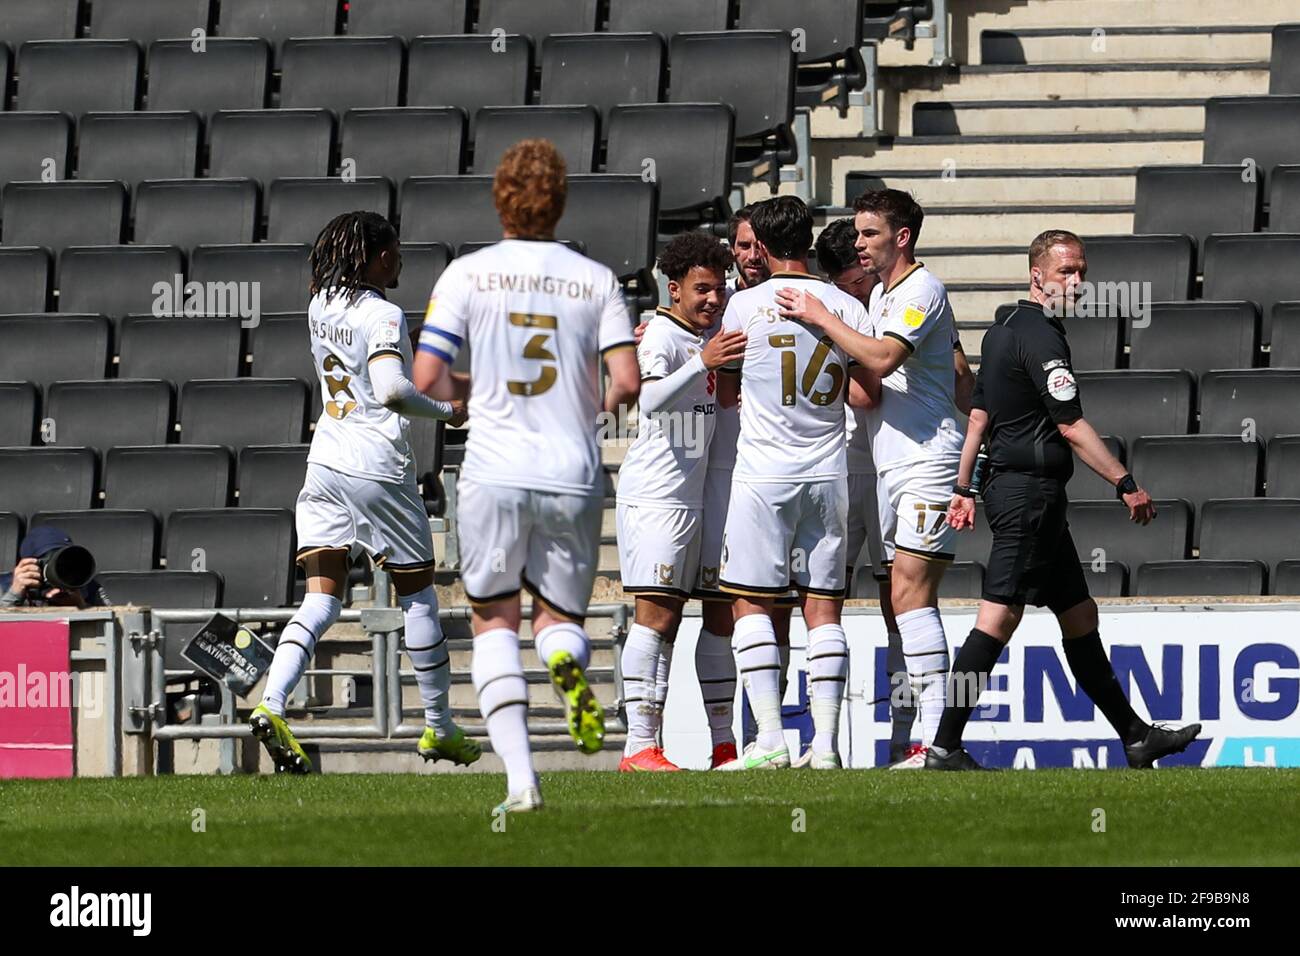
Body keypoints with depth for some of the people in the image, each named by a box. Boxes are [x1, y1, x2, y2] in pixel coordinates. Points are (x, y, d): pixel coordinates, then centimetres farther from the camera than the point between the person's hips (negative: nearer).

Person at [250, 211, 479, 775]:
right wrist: (445, 410, -11)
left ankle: (271, 705, -21)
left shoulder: (321, 306, 9)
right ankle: (439, 728, 18)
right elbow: (392, 389, -27)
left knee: (321, 601, 1)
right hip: (378, 467, -6)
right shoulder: (383, 316, -14)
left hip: (325, 458, 6)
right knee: (417, 592, 10)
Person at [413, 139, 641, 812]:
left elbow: (427, 377, -6)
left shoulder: (468, 275, 0)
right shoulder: (596, 280, 4)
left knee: (494, 622, 9)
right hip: (574, 477, 1)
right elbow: (627, 382, -3)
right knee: (560, 614, 17)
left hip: (494, 473, -1)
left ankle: (519, 776, -7)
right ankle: (568, 665, -22)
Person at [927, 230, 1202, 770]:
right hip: (1031, 492, -11)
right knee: (998, 618, -12)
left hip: (1008, 485, 11)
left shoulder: (1003, 333, 17)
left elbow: (979, 416, 19)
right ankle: (945, 747, -15)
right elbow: (1071, 426, -18)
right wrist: (1126, 484, -17)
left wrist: (963, 490, 21)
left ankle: (1135, 736, 20)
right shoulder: (1042, 337, -14)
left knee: (1078, 614, 14)